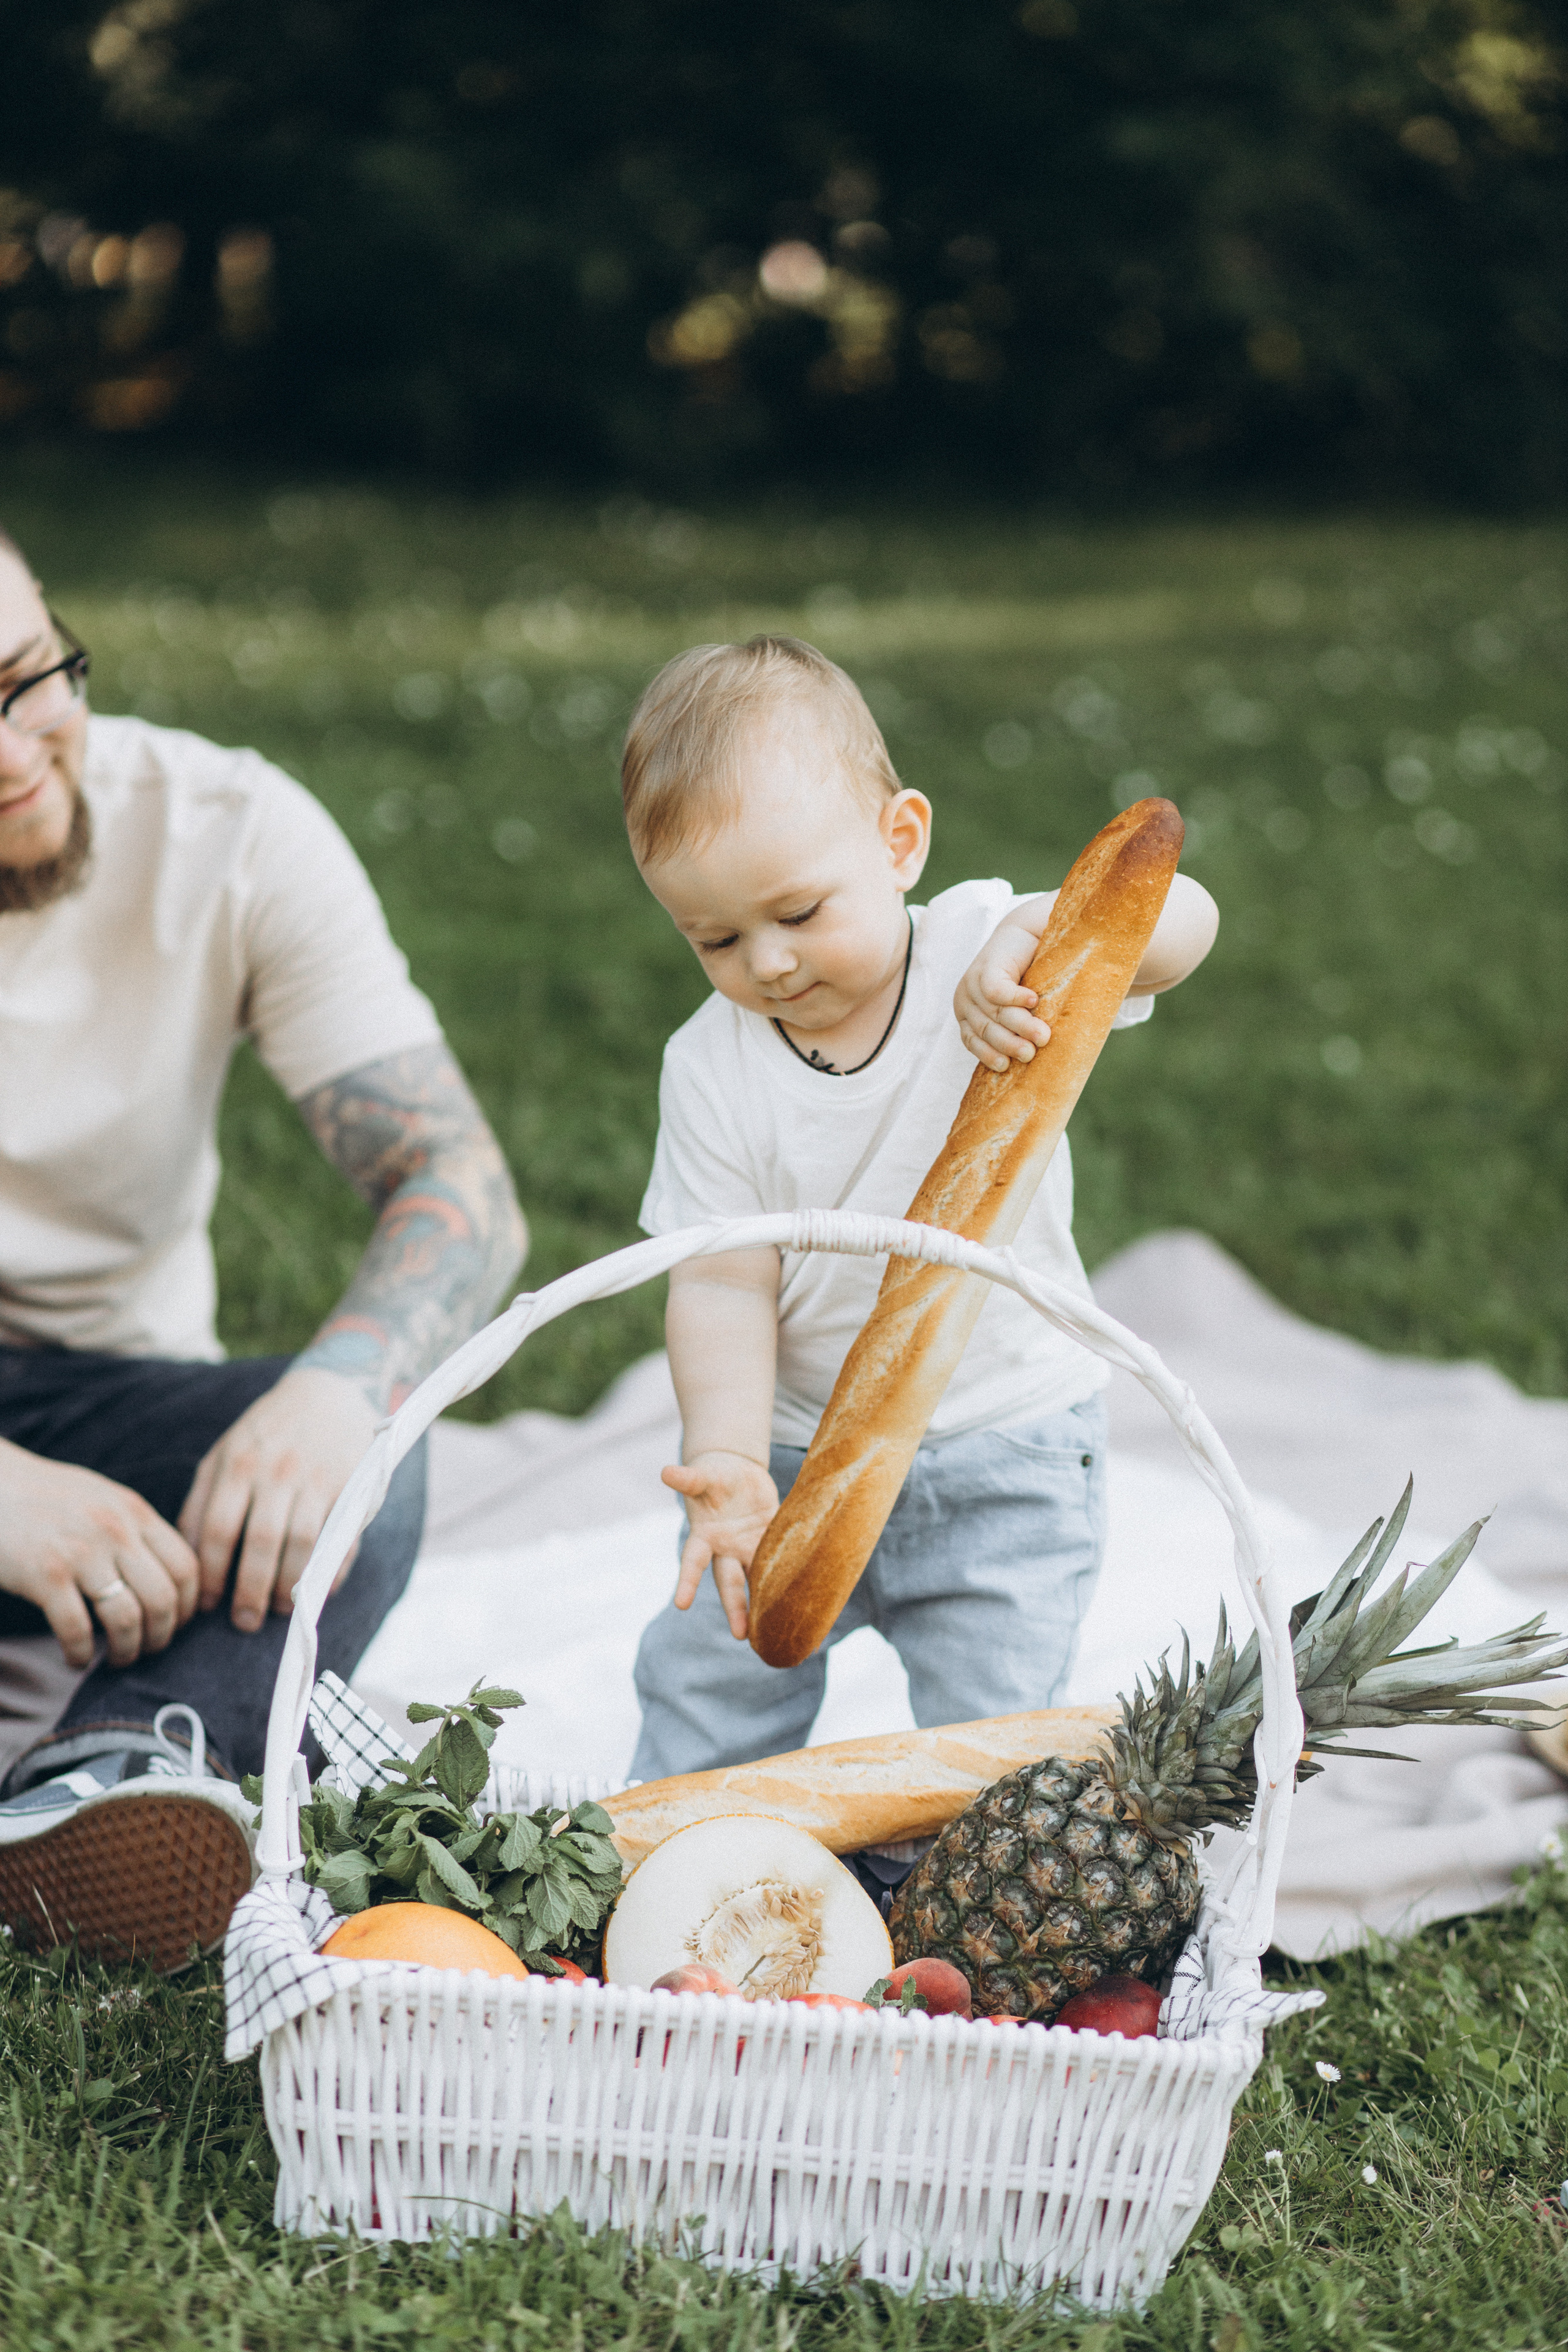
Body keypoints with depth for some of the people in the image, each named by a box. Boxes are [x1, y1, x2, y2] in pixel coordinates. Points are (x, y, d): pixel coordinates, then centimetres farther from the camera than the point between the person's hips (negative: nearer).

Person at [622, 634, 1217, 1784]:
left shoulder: (979, 959, -15)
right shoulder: (710, 1067, -10)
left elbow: (1180, 922, -28)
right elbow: (723, 1284, -13)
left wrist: (1035, 932, -47)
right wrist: (726, 1460, -28)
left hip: (1003, 1448, -2)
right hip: (796, 1448, 3)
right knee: (704, 1705, 12)